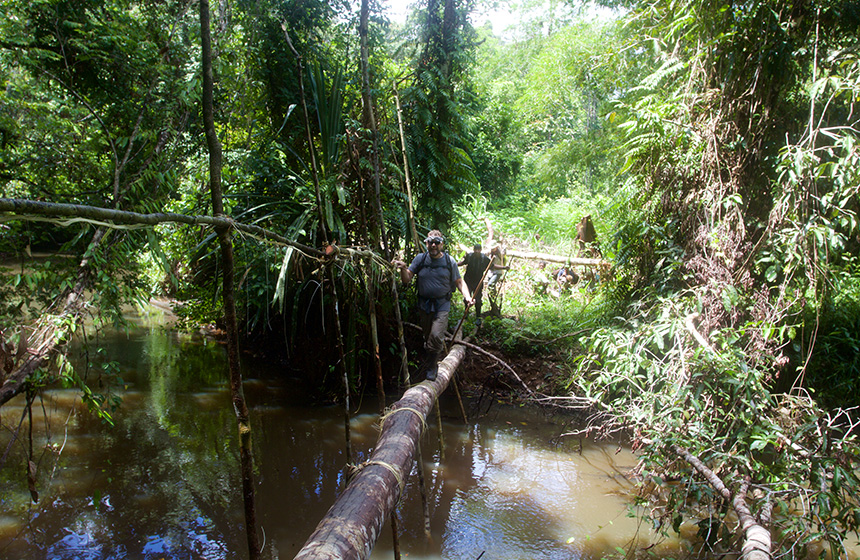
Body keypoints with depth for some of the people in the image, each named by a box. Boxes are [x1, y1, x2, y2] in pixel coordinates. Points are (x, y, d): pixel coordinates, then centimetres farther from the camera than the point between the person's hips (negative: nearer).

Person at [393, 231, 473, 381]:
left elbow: (459, 282, 7)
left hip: (442, 305, -3)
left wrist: (467, 296, -10)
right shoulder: (420, 259, 1)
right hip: (424, 305, 3)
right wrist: (403, 269, -23)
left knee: (436, 336, -17)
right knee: (428, 338, 13)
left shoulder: (449, 261, -1)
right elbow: (406, 280, -1)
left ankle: (431, 368, 2)